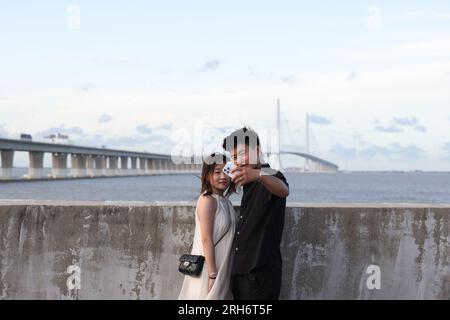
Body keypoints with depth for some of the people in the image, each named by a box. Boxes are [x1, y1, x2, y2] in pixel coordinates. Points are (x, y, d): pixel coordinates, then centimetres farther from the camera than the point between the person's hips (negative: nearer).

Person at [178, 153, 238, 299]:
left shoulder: (224, 201, 9)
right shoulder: (207, 200, -15)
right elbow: (206, 239, -19)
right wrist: (213, 275, -21)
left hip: (222, 269, 8)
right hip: (210, 269, -8)